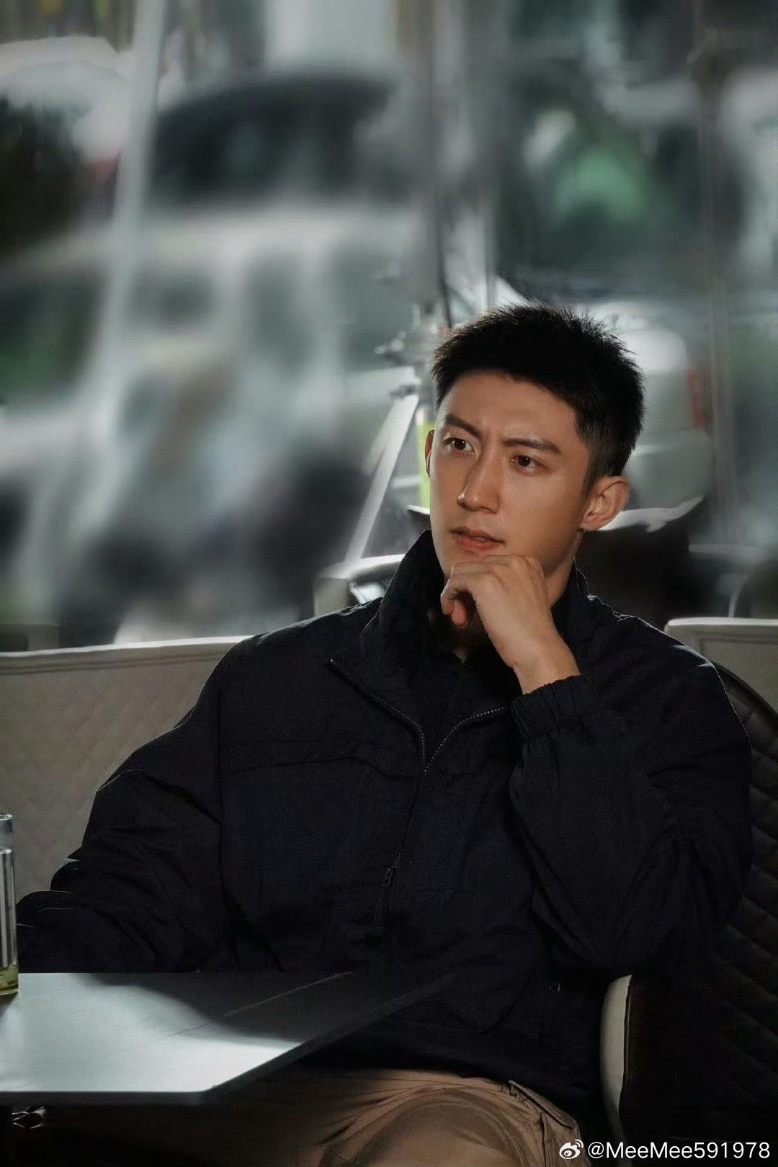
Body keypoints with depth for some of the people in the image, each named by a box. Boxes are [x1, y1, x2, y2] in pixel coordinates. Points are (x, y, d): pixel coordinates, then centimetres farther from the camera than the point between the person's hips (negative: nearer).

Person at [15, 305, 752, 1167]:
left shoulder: (663, 699, 13)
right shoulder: (276, 677, 21)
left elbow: (631, 929, -6)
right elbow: (130, 895, 12)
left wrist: (545, 672, -5)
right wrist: (20, 960, -10)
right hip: (239, 1092, 3)